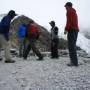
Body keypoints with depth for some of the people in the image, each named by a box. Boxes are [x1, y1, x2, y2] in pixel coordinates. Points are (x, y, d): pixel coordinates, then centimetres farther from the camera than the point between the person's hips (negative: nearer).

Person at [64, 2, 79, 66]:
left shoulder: (69, 11, -3)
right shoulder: (74, 12, 24)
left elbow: (69, 21, -16)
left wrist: (66, 29, -14)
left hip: (71, 30, -9)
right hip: (76, 30, 9)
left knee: (71, 46, -11)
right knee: (73, 46, 9)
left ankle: (74, 62, -14)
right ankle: (74, 61, 7)